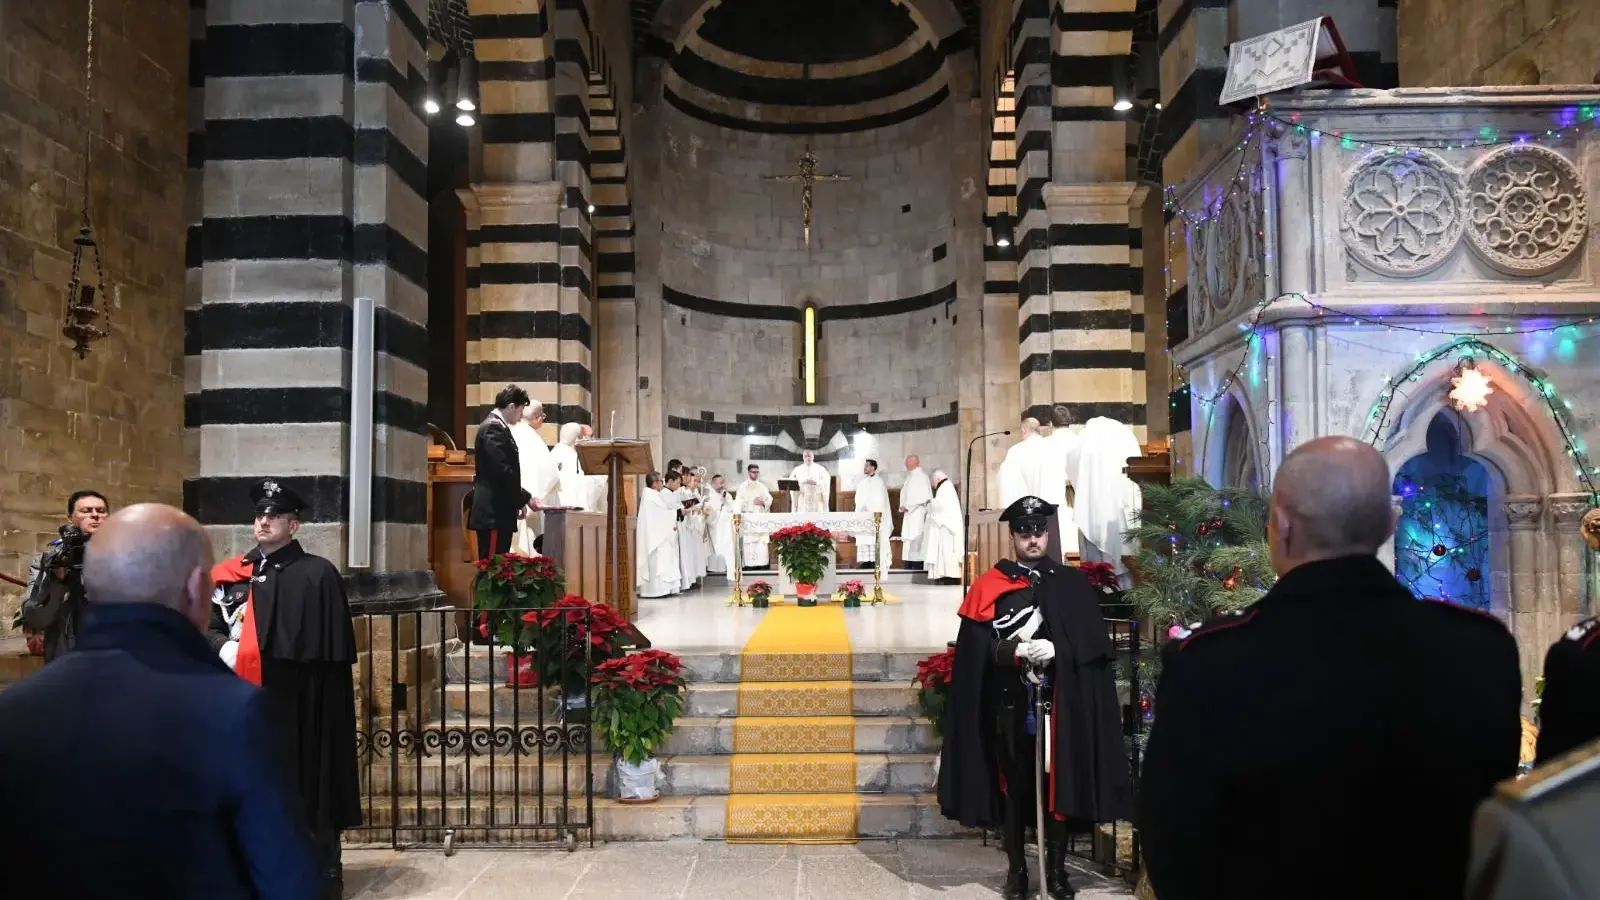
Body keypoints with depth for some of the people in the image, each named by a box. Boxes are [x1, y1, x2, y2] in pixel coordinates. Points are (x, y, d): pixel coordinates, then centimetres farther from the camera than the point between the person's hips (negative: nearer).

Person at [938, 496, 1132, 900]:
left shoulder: (1072, 584, 6)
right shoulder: (989, 587, 2)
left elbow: (1092, 646, -2)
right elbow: (978, 652, -4)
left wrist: (1055, 650, -20)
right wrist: (1015, 651, -22)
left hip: (1060, 704, 1)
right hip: (1011, 705, -1)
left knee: (1060, 783, 6)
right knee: (1013, 786, 7)